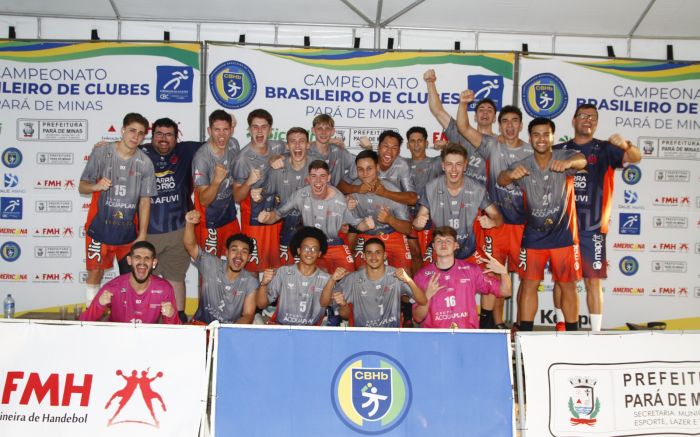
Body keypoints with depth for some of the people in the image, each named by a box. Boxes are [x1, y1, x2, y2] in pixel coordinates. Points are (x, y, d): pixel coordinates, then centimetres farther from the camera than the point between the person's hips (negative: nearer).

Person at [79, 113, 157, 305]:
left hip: (128, 230, 1)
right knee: (95, 272, 5)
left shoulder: (145, 163, -1)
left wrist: (142, 235, -5)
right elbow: (82, 187, 2)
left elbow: (145, 201, 1)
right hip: (100, 227, -1)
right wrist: (96, 186, -22)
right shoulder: (101, 153, -4)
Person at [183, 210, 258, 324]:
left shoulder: (250, 282, -4)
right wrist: (189, 223, -34)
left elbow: (248, 316, -6)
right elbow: (190, 245, -15)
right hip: (202, 325, 0)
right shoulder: (211, 265, -4)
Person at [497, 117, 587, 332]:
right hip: (533, 234, 1)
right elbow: (501, 180, -24)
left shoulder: (564, 157, -9)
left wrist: (569, 163, -56)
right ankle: (525, 334, 8)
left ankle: (572, 333, 18)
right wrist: (510, 174, -49)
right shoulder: (524, 166, -6)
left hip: (563, 233, -1)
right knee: (529, 284, 1)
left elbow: (581, 160, -31)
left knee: (568, 286, 6)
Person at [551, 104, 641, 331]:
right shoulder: (558, 150, 9)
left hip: (592, 227, -2)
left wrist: (625, 145, -31)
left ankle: (596, 331, 6)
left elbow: (635, 157, -9)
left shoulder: (604, 149, 5)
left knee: (593, 281, 0)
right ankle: (561, 324, 20)